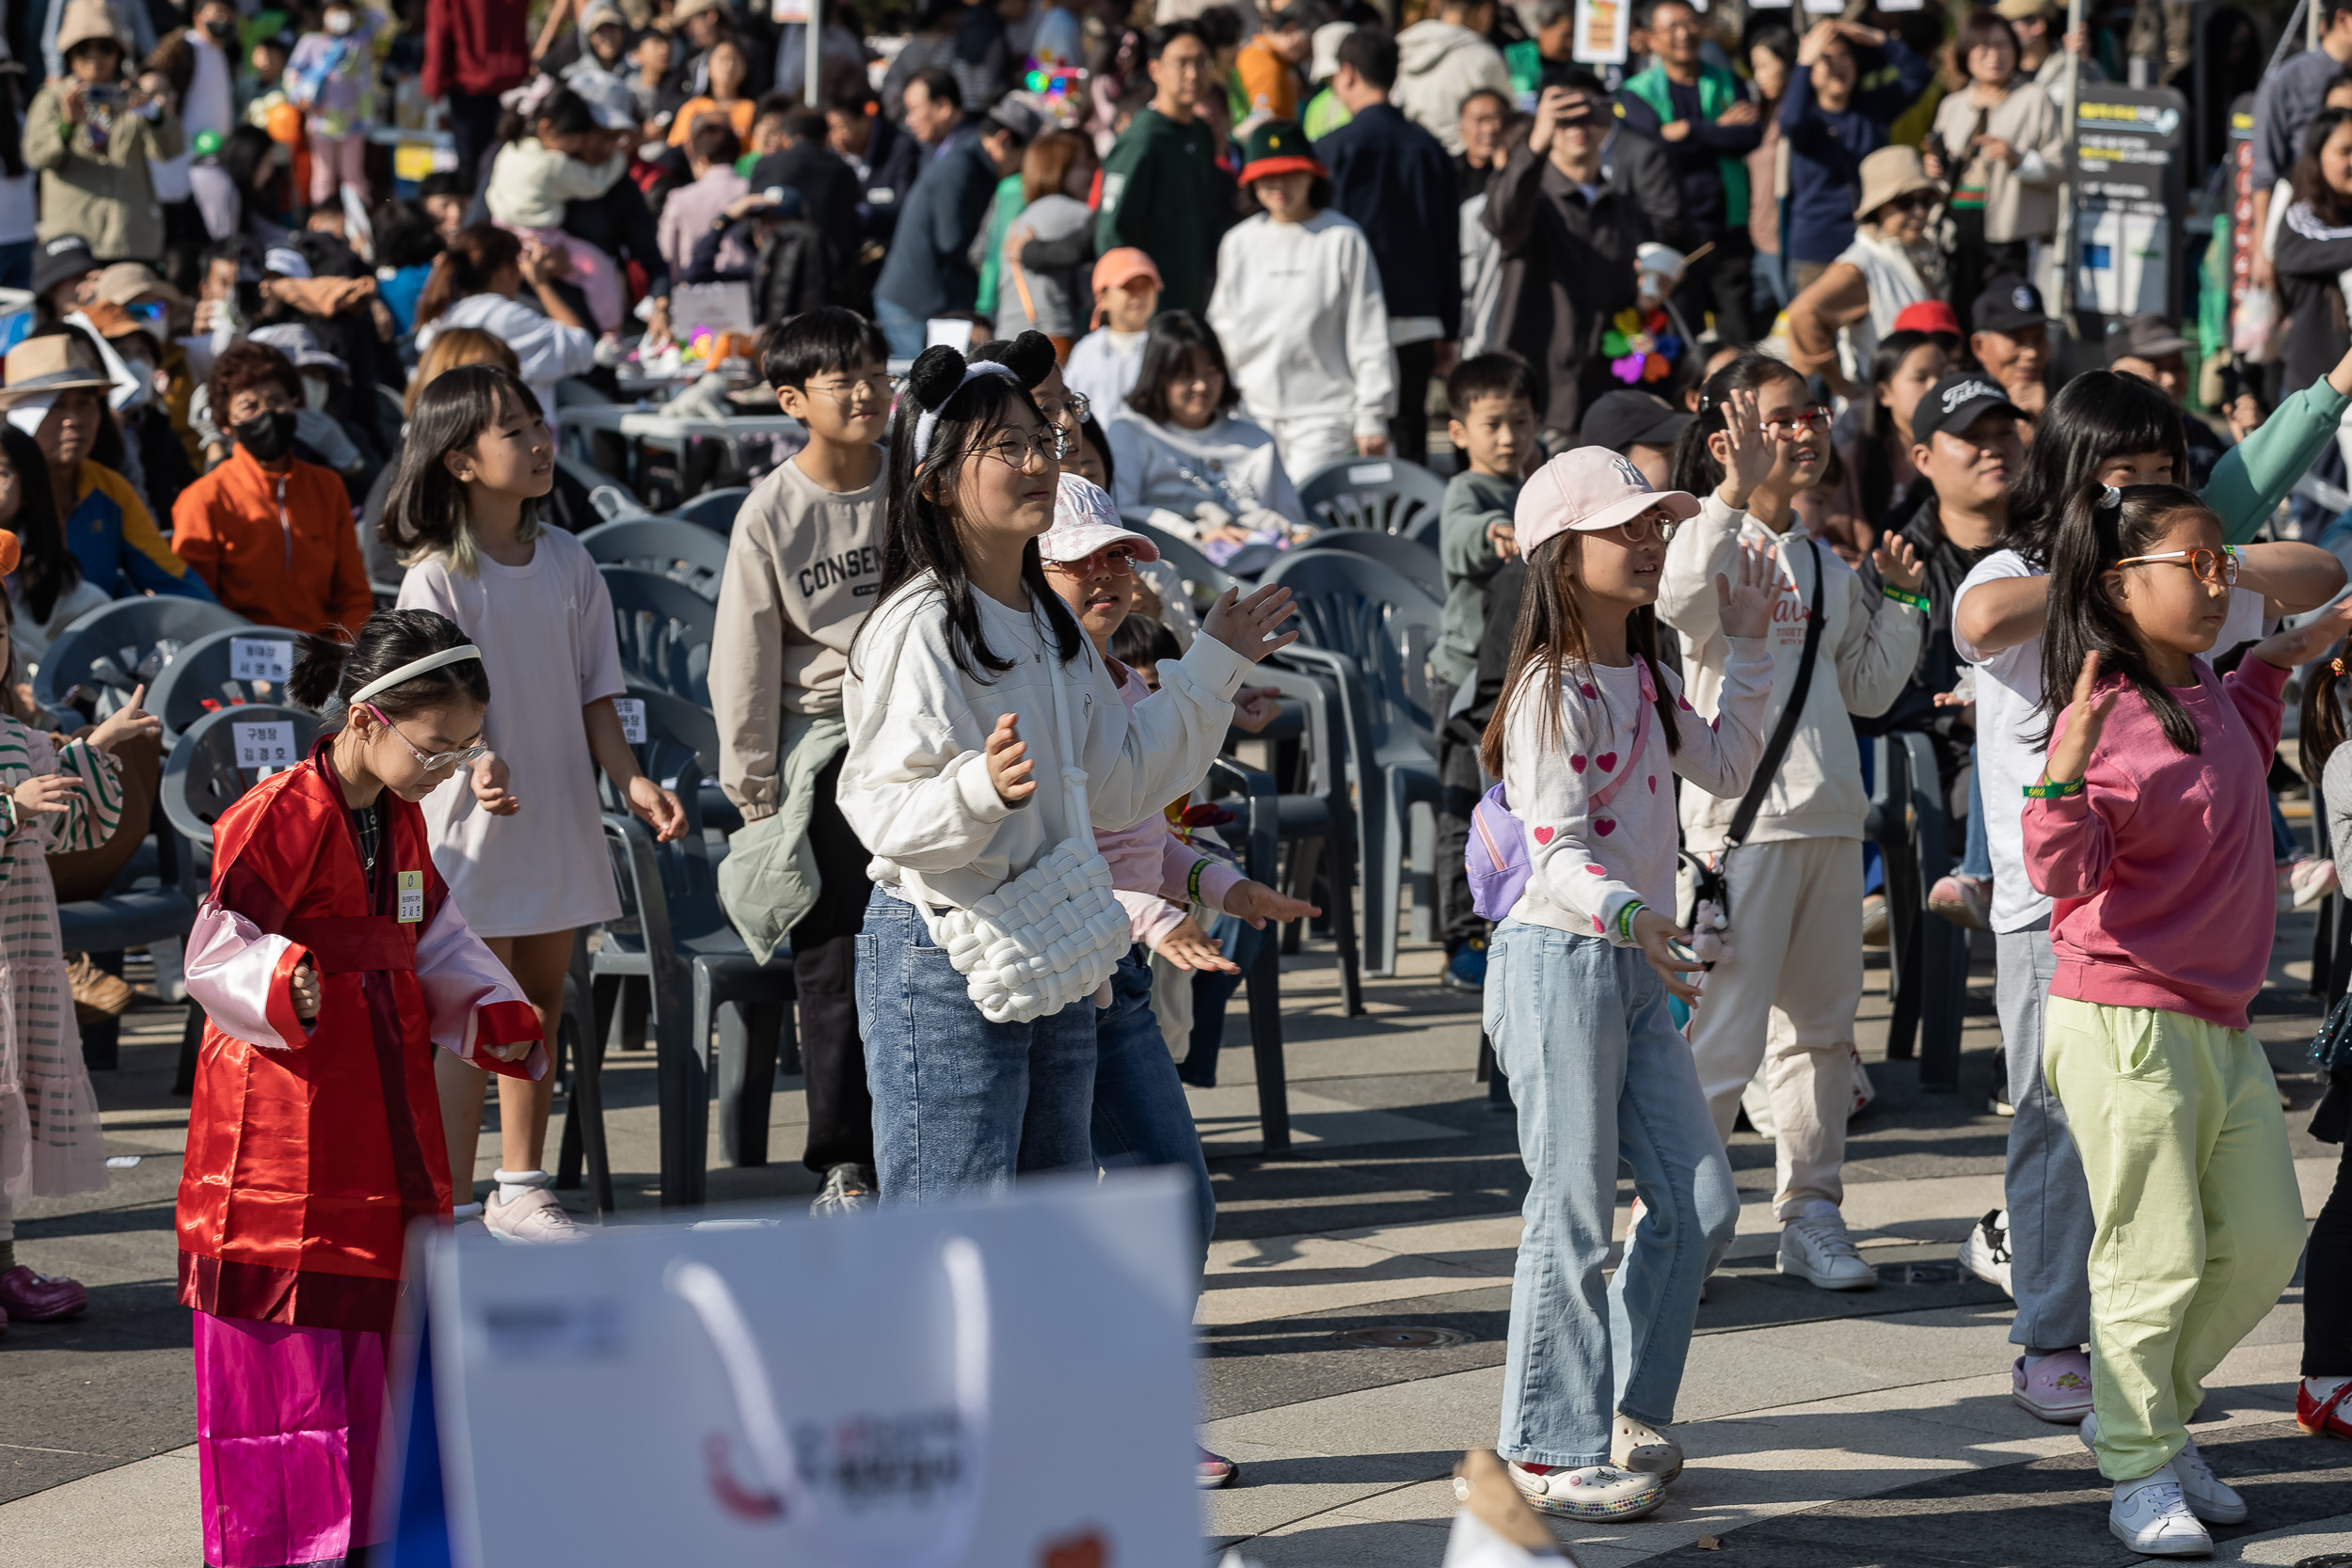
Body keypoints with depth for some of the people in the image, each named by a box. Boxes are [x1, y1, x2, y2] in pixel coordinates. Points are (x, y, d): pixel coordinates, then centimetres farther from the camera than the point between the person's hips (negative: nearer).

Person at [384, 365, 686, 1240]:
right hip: (474, 831, -6)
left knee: (539, 1010, 14)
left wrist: (631, 780, -4)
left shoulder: (567, 562, 6)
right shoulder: (438, 576, -11)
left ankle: (522, 1191, 25)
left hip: (560, 818, 6)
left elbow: (593, 695, 10)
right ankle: (452, 1210, 2)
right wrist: (476, 765, -34)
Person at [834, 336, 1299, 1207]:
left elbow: (1119, 783, 19)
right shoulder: (919, 627, -15)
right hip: (944, 962, -9)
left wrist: (1211, 669, 21)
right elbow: (883, 808, -23)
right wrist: (981, 788, -41)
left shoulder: (1051, 623, 13)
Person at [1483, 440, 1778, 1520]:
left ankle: (1623, 1409, 22)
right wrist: (1626, 912, -40)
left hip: (1636, 964, 9)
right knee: (1574, 1216, -5)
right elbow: (1556, 851, -20)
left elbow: (1725, 769, 24)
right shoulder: (1554, 690, -13)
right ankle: (1551, 1450, 3)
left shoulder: (1643, 678, 13)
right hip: (1561, 959, -9)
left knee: (1699, 1203, 8)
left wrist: (1747, 646, 19)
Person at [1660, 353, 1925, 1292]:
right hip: (1742, 813, -7)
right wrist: (1737, 493, -34)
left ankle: (1812, 1216, 20)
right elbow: (1682, 604, -31)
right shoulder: (1714, 539, -6)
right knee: (1725, 1036, -7)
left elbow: (1868, 691, 22)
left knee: (1822, 1024, 11)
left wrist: (1899, 602, 12)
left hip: (1830, 815, 7)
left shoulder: (1826, 564, 16)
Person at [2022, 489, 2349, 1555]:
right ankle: (2141, 1473, 10)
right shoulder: (2106, 718, -16)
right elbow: (2066, 871, -24)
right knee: (2156, 1256, -4)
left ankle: (2143, 1408, 28)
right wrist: (2066, 770, -40)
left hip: (2220, 1019, 9)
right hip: (2125, 1022, -9)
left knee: (2264, 1237, 11)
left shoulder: (2207, 696, 9)